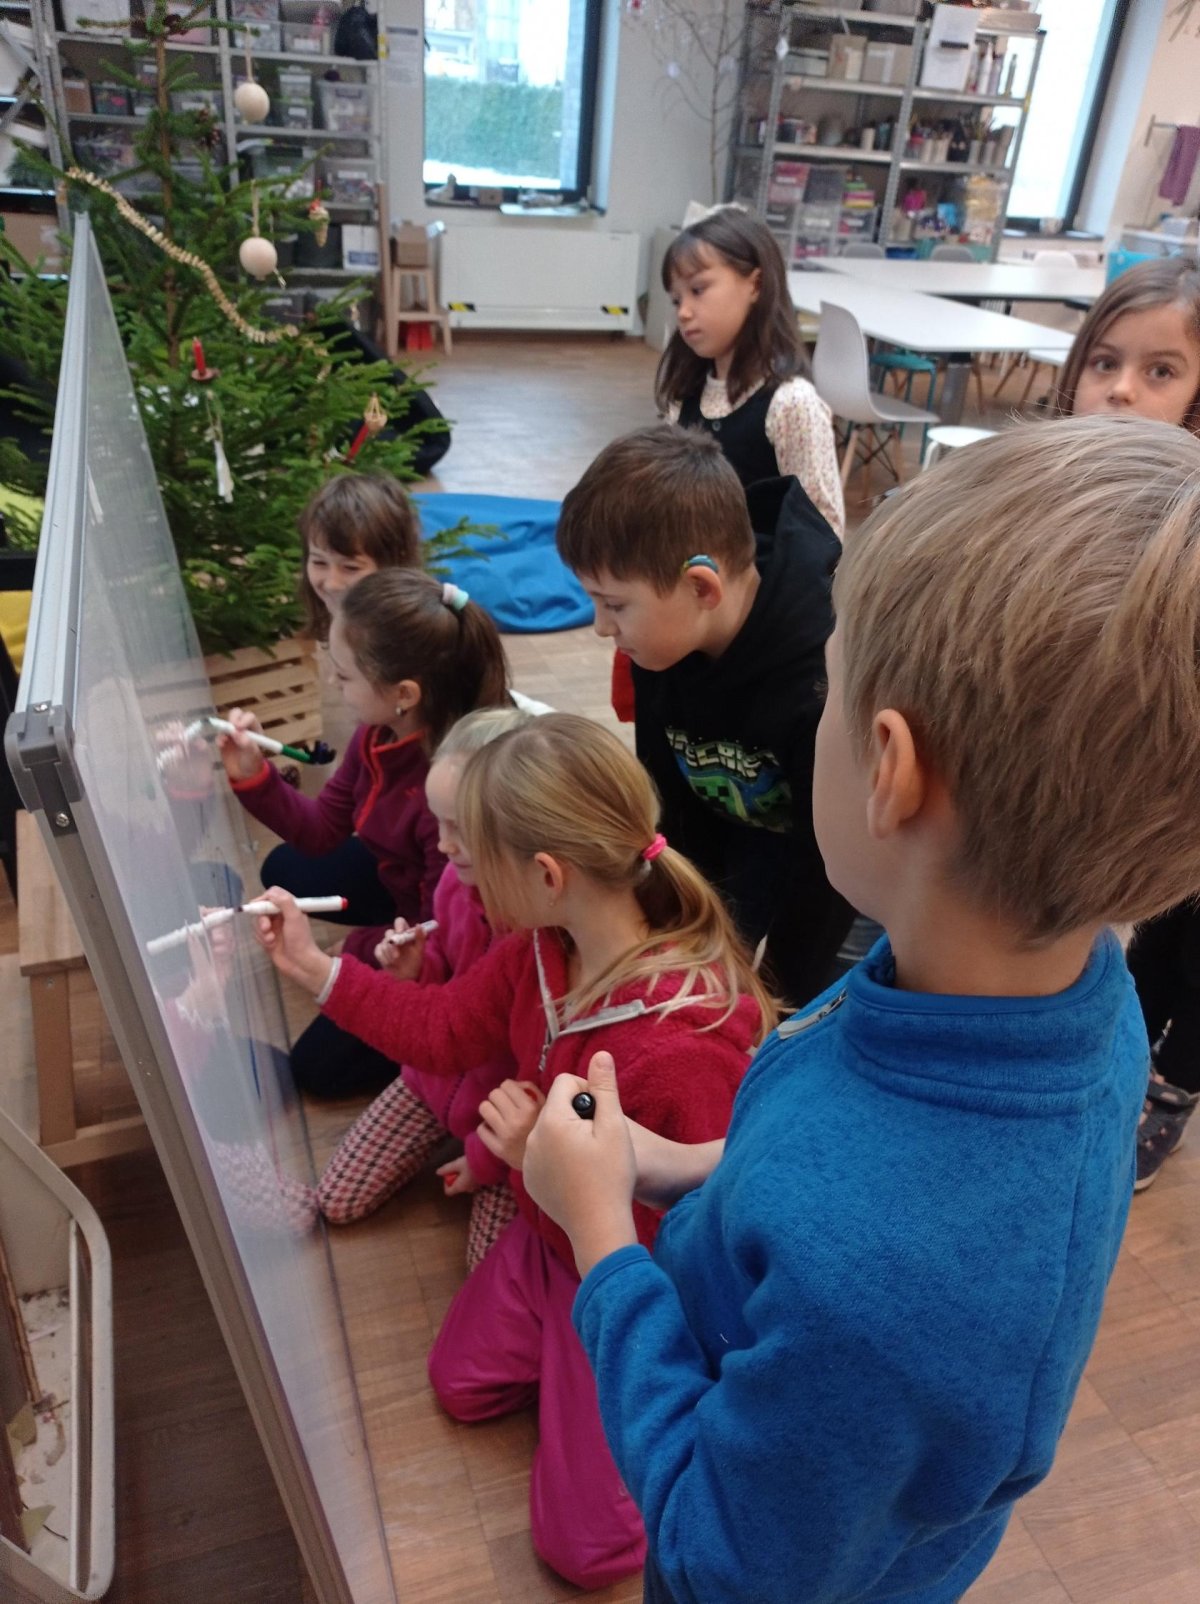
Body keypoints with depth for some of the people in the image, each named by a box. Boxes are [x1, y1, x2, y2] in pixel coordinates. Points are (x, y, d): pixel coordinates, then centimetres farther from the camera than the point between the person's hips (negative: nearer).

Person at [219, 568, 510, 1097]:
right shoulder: (381, 732, -14)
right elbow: (323, 830, -1)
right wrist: (253, 776, -15)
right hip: (403, 885, 8)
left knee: (319, 1064, -1)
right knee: (285, 870, 19)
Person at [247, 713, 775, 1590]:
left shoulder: (685, 1046, -43)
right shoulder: (543, 947, -17)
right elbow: (442, 1029, -1)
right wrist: (313, 966, -2)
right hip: (553, 1239, 7)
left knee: (584, 1546, 6)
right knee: (463, 1385, 23)